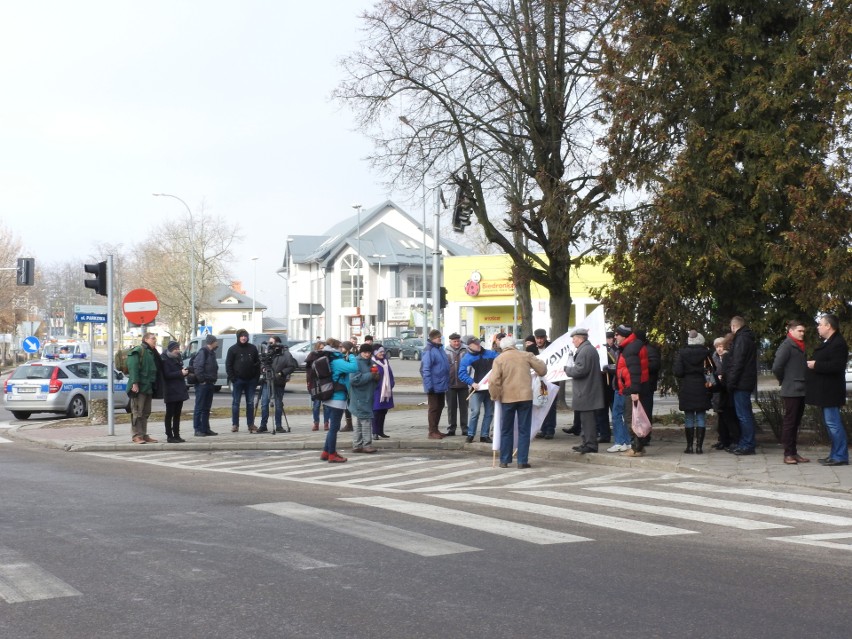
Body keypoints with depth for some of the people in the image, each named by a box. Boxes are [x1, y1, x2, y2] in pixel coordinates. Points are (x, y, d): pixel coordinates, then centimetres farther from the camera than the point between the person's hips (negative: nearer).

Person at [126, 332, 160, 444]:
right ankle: (136, 435, -8)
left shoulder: (152, 353, 20)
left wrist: (154, 386, 18)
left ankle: (143, 434, 16)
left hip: (148, 387, 9)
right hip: (139, 387, -9)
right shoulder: (138, 351, -8)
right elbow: (133, 368, -17)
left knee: (146, 412, 11)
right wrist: (135, 383, -24)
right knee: (137, 412, -8)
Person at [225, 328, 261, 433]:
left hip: (250, 380, 2)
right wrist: (232, 377, -10)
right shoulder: (233, 349, 0)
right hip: (238, 380, -2)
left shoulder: (252, 348, 8)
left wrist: (257, 377, 2)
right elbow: (228, 364, -1)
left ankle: (251, 424, 10)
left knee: (250, 403, 6)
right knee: (236, 402, 1)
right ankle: (235, 424, 5)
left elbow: (257, 363, 10)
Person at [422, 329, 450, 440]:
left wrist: (447, 383, 15)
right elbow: (425, 369, -19)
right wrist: (429, 385, -21)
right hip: (434, 385, -8)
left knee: (440, 407, 14)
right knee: (433, 408, -2)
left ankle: (435, 429, 24)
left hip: (441, 385, 9)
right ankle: (432, 432, 4)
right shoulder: (429, 351, -16)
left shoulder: (440, 349, 11)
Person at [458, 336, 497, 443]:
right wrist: (472, 383, -23)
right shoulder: (467, 358, -3)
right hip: (477, 388, -4)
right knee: (475, 411, -15)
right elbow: (462, 373, -11)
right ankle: (470, 434, -5)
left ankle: (485, 435, 15)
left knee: (489, 412, 7)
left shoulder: (490, 354, 7)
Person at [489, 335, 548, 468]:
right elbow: (542, 369, 7)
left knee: (506, 431, 11)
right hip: (525, 396, 0)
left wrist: (495, 396, 3)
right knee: (524, 430, 5)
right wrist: (539, 373, 30)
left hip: (507, 398, 0)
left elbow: (493, 381, -11)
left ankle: (504, 460, 11)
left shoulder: (499, 359, -2)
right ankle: (522, 461, 2)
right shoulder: (526, 355, 2)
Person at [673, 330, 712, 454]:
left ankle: (689, 446, 4)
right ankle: (699, 446, 0)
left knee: (689, 417, 5)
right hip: (702, 388, 1)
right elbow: (712, 369, -4)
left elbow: (677, 372, -9)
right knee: (701, 417, 4)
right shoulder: (705, 352, -2)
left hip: (686, 388, 0)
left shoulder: (682, 353, -5)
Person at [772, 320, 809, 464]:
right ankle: (788, 454, 0)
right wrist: (784, 381, -4)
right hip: (791, 392, -8)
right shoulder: (786, 346, -12)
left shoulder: (800, 347, 15)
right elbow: (776, 367, -18)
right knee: (789, 422, -4)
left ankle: (794, 452, 16)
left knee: (796, 423, 11)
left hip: (801, 391, 8)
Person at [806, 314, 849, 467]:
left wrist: (816, 365, -20)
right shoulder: (827, 343, 17)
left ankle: (840, 456, -7)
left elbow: (837, 366, -26)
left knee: (833, 423, -9)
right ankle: (835, 454, 20)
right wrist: (812, 363, 10)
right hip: (825, 391, 11)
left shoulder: (838, 344, -16)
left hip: (830, 391, -11)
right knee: (831, 423, 14)